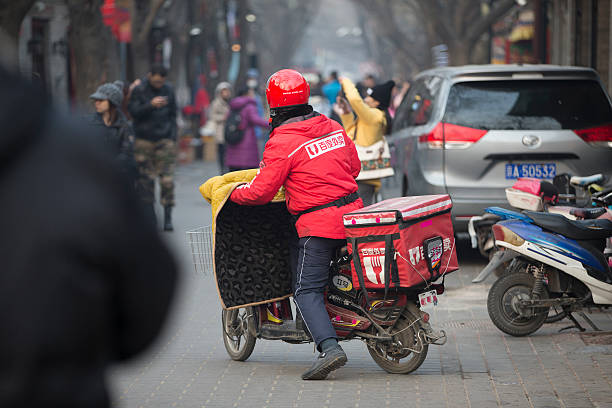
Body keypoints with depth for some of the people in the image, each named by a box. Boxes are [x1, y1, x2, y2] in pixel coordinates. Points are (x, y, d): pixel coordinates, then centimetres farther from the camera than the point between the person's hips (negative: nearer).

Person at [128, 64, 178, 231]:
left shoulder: (168, 90, 6)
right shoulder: (139, 91, -1)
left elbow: (173, 115, 12)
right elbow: (133, 111, -10)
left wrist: (173, 137, 6)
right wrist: (151, 105, -24)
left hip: (164, 140, 1)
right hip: (144, 140, -1)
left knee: (167, 180, -9)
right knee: (145, 179, 1)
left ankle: (168, 217, -6)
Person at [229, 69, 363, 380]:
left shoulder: (281, 144, -12)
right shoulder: (333, 128, 9)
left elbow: (260, 193, -11)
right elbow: (354, 167, 20)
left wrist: (233, 193, 8)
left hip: (319, 224, -7)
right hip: (353, 212, 7)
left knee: (306, 290, -7)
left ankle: (329, 347, -25)